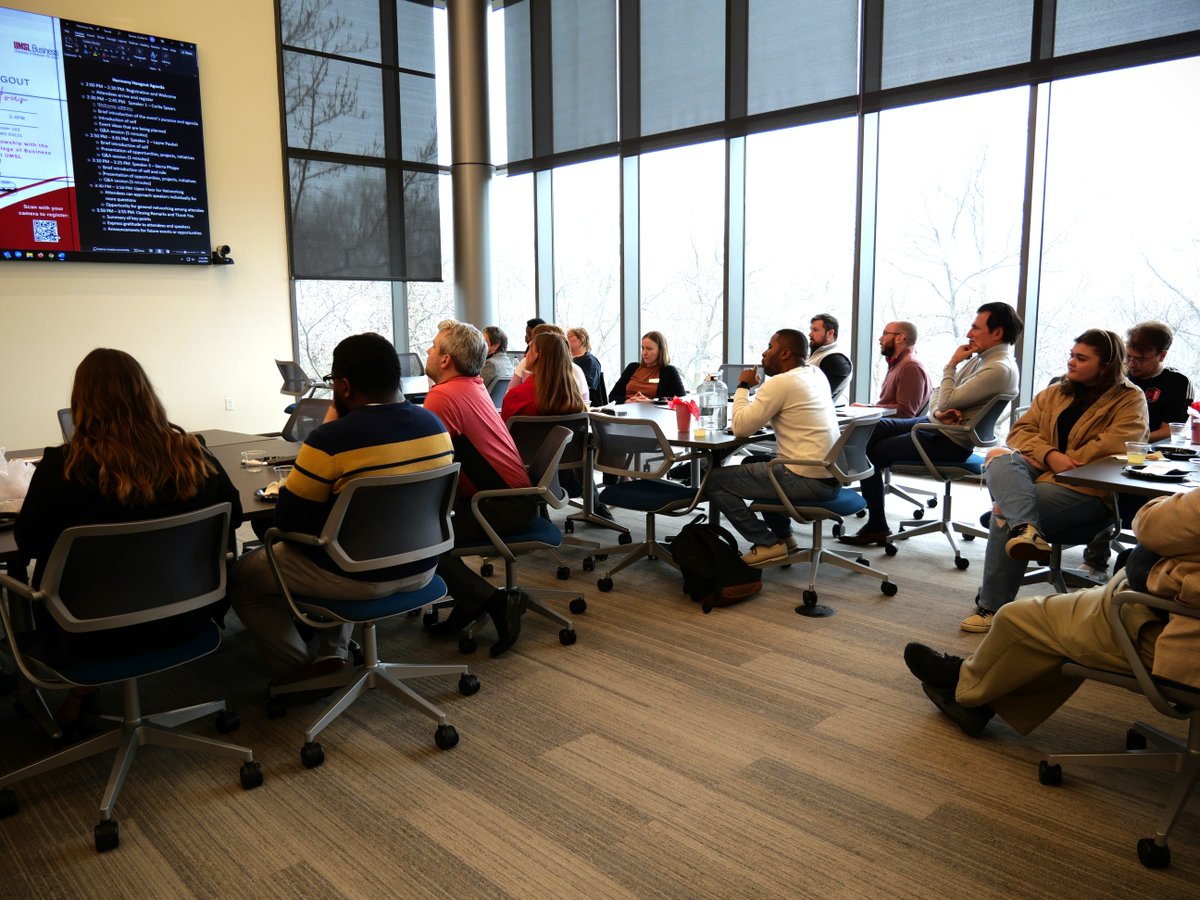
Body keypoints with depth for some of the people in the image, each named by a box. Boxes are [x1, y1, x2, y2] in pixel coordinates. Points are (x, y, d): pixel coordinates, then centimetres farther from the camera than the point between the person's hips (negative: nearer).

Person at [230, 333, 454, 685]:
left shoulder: (330, 440, -24)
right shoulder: (435, 425, -3)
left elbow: (287, 520, -14)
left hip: (356, 578, -6)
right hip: (420, 568, 6)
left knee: (241, 576, 16)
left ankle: (298, 670, 19)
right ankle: (333, 653, 26)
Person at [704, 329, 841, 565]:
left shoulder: (780, 382, -14)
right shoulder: (816, 374, 13)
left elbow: (740, 427, -12)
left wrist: (743, 387, 1)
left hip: (807, 481, -9)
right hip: (831, 477, 10)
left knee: (714, 480, -2)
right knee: (753, 463, 32)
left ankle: (768, 544, 0)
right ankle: (783, 535, 29)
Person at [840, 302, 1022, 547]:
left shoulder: (999, 369, -21)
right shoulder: (980, 358, 9)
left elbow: (947, 402, -25)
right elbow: (938, 393, 11)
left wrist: (951, 364, -13)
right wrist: (937, 412, -11)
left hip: (951, 443, -10)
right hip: (936, 424, 10)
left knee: (871, 452, -7)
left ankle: (877, 526, 7)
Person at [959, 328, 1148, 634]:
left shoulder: (1130, 399, 8)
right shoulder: (1054, 393, 23)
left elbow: (1116, 445, -10)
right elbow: (1020, 430, 12)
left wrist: (1064, 463, -13)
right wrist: (1050, 455, -8)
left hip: (1086, 487, -5)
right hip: (1038, 472, 6)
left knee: (1004, 514, -29)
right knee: (999, 456, -29)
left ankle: (993, 607, -21)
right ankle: (1026, 528, -51)